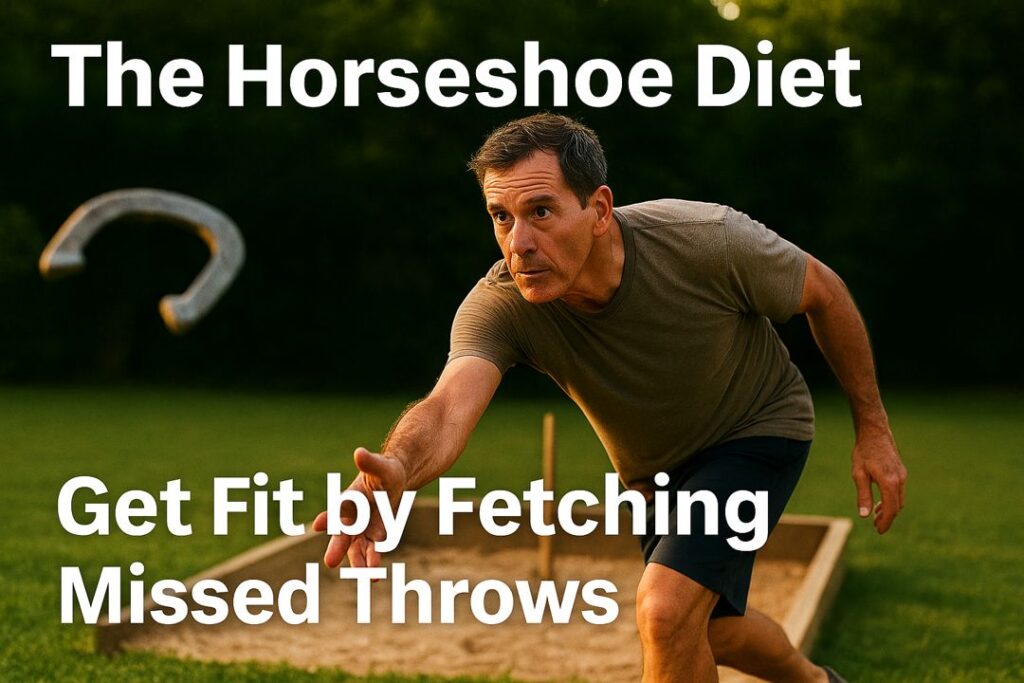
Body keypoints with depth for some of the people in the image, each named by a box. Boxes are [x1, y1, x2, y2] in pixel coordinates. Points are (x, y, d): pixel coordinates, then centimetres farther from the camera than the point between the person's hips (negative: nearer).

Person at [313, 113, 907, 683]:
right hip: (656, 469, 4)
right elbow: (447, 408, -49)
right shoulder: (498, 307, -30)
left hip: (759, 428, -4)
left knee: (666, 609, -24)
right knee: (709, 631, 23)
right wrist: (396, 471, -72)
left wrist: (873, 428, -9)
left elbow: (824, 291, -15)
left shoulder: (706, 240, -34)